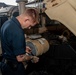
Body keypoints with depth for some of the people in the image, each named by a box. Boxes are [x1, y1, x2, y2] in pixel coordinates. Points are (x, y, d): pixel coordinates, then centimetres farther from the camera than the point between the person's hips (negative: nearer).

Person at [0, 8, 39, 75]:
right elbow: (20, 58, -27)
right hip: (13, 67, -9)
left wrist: (23, 47, 14)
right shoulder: (17, 32, -32)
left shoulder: (8, 23, -1)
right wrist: (32, 58, -10)